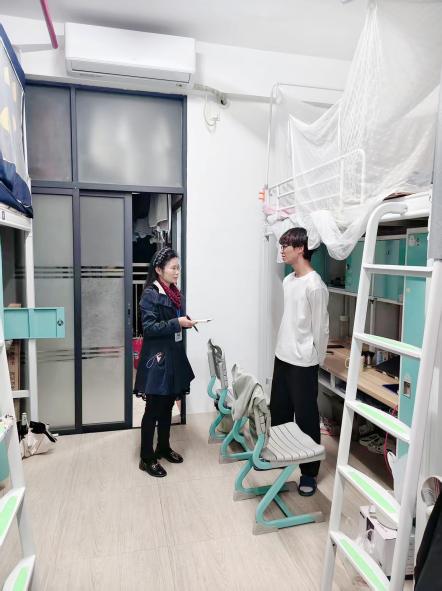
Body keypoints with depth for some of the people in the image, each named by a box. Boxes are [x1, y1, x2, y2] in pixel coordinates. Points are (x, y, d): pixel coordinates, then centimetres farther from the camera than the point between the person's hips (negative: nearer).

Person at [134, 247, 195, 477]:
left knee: (167, 405, 17)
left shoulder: (175, 293, 10)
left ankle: (163, 448, 34)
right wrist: (177, 323, -23)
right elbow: (149, 327, -20)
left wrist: (186, 321, 3)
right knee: (153, 408, 2)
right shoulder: (150, 295, -14)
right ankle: (146, 458, 15)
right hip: (156, 358, -8)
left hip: (174, 356, 8)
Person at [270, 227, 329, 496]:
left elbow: (320, 328, -14)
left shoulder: (315, 285, -19)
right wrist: (285, 348, 17)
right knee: (278, 411, 20)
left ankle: (309, 472, 21)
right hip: (282, 357, 8)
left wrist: (314, 362, -7)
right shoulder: (288, 280, 8)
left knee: (306, 418, 5)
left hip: (303, 362, -8)